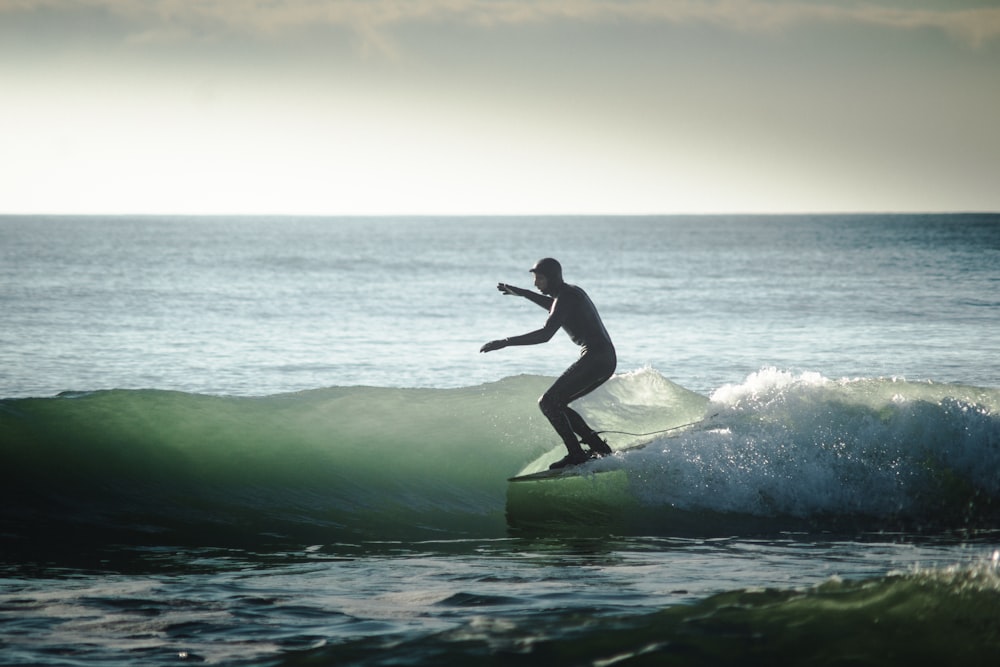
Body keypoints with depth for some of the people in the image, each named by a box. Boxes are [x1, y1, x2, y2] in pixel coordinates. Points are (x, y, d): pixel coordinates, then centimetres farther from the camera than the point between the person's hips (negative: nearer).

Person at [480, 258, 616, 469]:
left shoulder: (566, 297, -12)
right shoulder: (571, 293, 18)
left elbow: (545, 334, -24)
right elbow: (555, 306, 44)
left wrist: (505, 342, -23)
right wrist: (522, 293, 45)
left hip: (595, 358, -10)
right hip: (606, 359, 10)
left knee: (548, 403, -11)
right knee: (557, 405, 16)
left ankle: (576, 453, -17)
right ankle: (600, 448, 12)